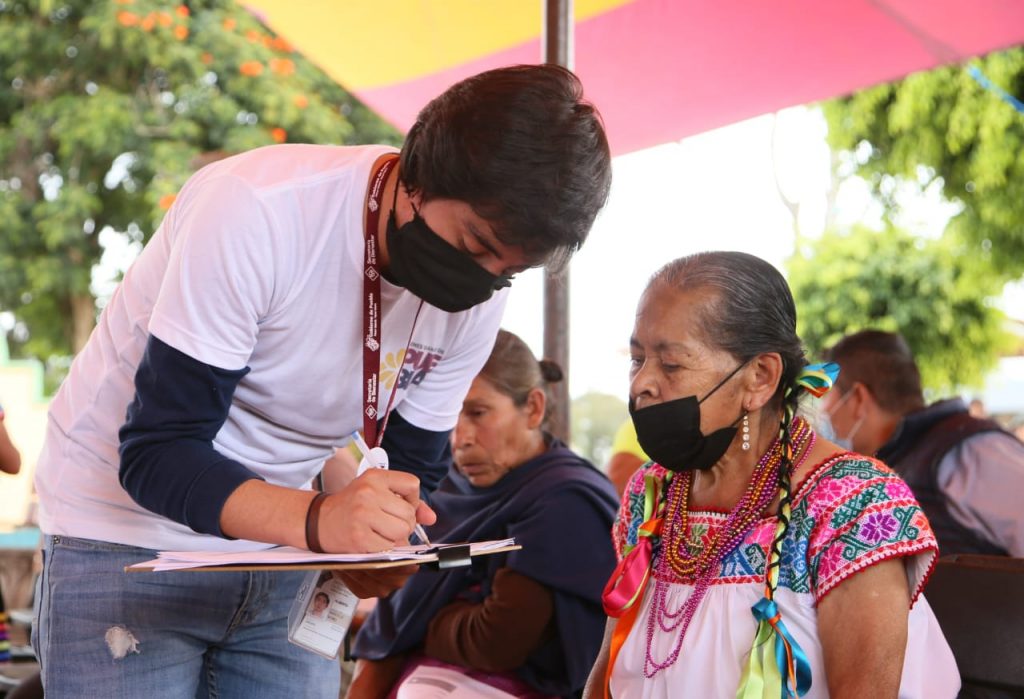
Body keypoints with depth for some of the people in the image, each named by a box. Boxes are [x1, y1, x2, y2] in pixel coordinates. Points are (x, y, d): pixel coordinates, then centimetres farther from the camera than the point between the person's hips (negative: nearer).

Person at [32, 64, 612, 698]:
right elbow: (155, 455, -27)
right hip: (129, 532, -5)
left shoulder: (476, 300, -8)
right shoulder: (254, 212, -27)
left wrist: (385, 547, -23)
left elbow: (412, 467, 1)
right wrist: (318, 519, -43)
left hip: (282, 547, 5)